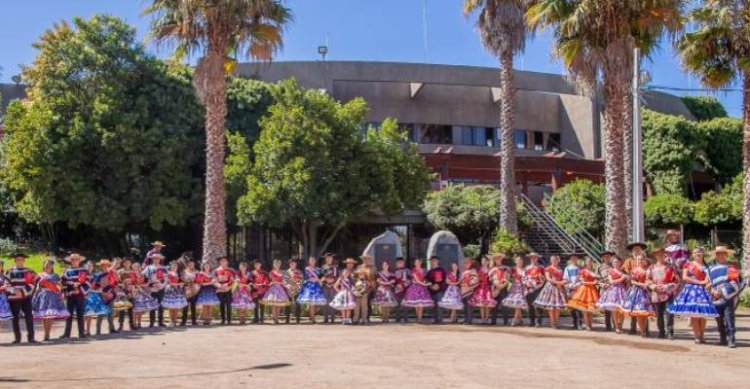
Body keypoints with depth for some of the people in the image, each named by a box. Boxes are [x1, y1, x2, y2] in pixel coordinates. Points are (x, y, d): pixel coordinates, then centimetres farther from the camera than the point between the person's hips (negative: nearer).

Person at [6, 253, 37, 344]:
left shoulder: (29, 271, 7)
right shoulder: (10, 271, 6)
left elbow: (31, 284, 1)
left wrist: (23, 292, -13)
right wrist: (14, 291, -15)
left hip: (26, 297, 0)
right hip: (13, 298, 0)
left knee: (29, 316, -5)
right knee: (15, 317, 5)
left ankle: (30, 337, -1)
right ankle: (17, 338, 14)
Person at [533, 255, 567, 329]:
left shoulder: (560, 270, 14)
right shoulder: (548, 269, -2)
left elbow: (562, 280, 17)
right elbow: (548, 279, -11)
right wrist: (558, 282, -16)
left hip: (559, 288, 5)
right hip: (550, 287, -5)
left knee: (558, 307, 2)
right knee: (551, 306, -5)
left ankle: (557, 322, 5)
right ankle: (552, 322, -1)